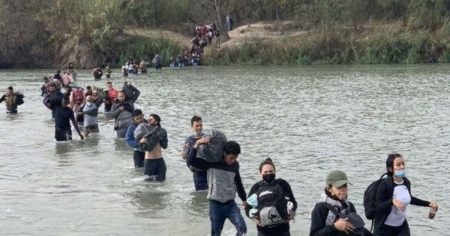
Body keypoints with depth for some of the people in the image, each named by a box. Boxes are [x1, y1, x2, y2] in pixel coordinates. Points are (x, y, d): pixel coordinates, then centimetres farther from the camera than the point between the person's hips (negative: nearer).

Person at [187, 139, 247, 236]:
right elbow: (191, 161, -19)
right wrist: (197, 144, -29)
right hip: (215, 204, -3)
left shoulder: (235, 165, 3)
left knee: (242, 228, -16)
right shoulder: (211, 162, -9)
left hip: (230, 204, 3)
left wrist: (244, 199, 25)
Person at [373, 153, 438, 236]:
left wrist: (428, 204, 18)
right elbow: (378, 206, -24)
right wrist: (392, 201, -40)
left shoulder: (406, 182, -2)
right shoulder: (385, 184, -21)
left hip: (402, 227, 5)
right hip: (384, 228, -5)